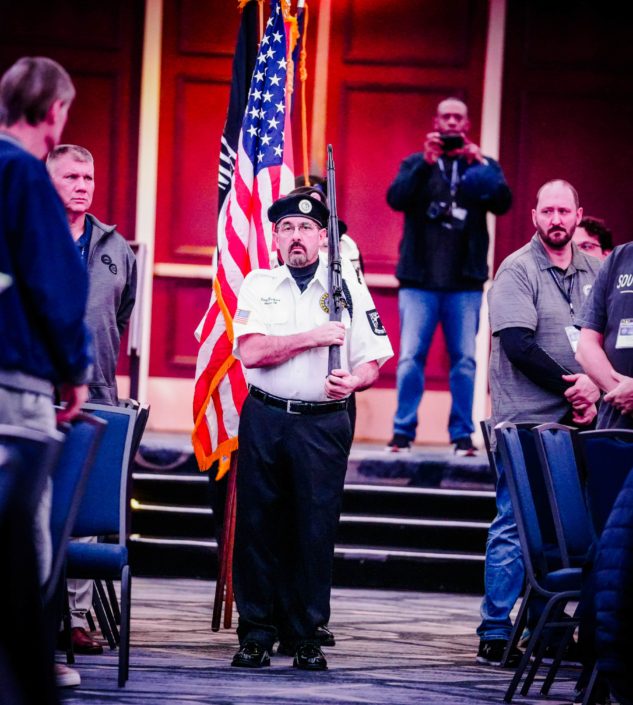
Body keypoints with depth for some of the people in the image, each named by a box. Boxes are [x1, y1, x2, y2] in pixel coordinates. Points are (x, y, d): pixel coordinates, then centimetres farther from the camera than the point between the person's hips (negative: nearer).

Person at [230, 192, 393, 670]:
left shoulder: (347, 287, 7)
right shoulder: (259, 285, 7)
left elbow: (373, 362, 5)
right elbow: (251, 352, -8)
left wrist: (353, 380, -16)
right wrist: (312, 336, -13)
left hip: (324, 423, -1)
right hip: (264, 418, 1)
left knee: (315, 530, -3)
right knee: (257, 526, 0)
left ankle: (307, 636, 5)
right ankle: (256, 634, 8)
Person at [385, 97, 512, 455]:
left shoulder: (483, 165, 12)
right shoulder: (417, 164, 11)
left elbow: (503, 203, -4)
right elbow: (396, 198, -6)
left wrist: (478, 164, -16)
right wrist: (426, 163, -16)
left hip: (465, 283, 0)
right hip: (420, 279, 0)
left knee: (464, 359, -1)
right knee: (410, 357, -5)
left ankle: (462, 434, 3)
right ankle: (403, 430, 0)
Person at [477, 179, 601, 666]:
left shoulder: (595, 271, 12)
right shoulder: (517, 270, -4)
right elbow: (519, 346, -13)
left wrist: (594, 387, -8)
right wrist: (570, 388, -12)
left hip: (577, 423, 5)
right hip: (527, 424, -5)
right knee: (514, 528, -4)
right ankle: (495, 635, -1)